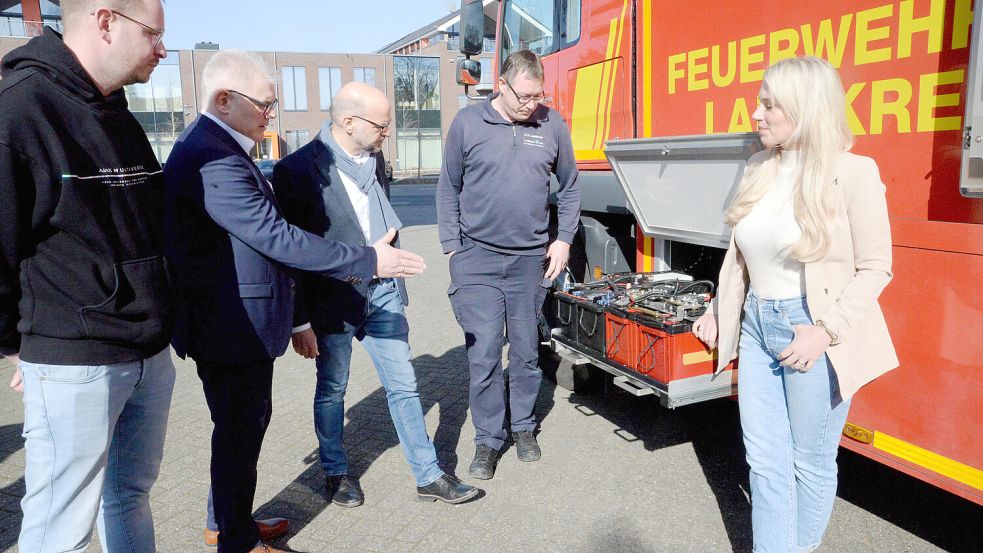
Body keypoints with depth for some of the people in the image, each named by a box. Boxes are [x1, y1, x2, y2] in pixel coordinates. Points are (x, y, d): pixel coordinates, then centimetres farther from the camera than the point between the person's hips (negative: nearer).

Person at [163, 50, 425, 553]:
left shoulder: (214, 147, 10)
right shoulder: (214, 159, -24)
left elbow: (260, 231, 14)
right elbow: (276, 236, -26)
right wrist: (367, 260, -22)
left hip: (231, 321, 10)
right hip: (233, 325, -10)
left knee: (242, 424, 23)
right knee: (241, 429, 6)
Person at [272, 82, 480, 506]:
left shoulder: (374, 159, 5)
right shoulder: (298, 169, -15)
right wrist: (300, 322, -11)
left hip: (382, 292, 5)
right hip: (333, 300, -5)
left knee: (404, 386, 10)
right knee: (332, 390, 13)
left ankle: (428, 475, 22)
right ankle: (336, 473, 34)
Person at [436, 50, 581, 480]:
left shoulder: (552, 125, 3)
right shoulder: (467, 123, -1)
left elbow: (569, 187, 14)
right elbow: (448, 189, 5)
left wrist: (563, 240, 5)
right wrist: (452, 249, 0)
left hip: (531, 259, 2)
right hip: (477, 258, -1)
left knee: (527, 352, 12)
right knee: (483, 356, -1)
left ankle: (524, 427, 31)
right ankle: (487, 440, 14)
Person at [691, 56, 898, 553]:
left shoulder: (852, 172, -11)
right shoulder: (759, 169, 6)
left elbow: (875, 268, -10)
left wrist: (825, 329, -19)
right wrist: (719, 310, 13)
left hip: (811, 333, -5)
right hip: (757, 326, 5)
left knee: (811, 463, 12)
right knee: (765, 461, 10)